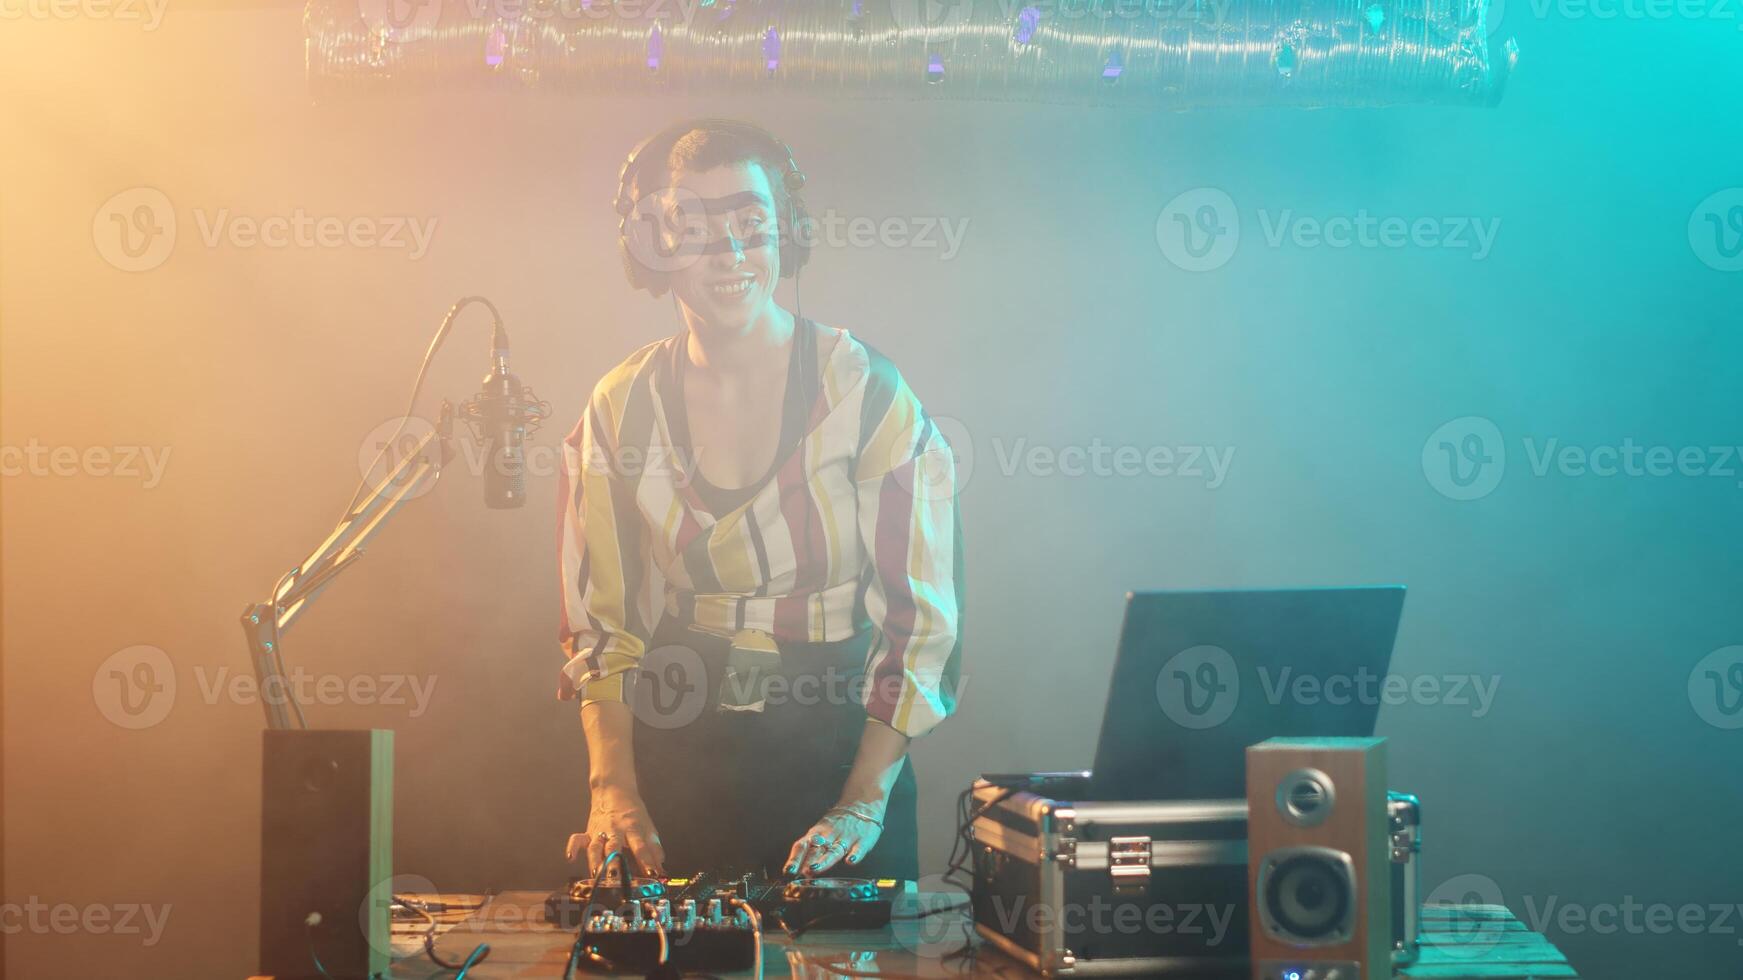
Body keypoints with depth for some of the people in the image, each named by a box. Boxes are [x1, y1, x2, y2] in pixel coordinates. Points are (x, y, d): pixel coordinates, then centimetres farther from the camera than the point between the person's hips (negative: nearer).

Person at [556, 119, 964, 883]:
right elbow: (600, 624, 3)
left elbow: (921, 618, -9)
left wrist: (864, 804, -16)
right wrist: (613, 788, -10)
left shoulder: (866, 394, -9)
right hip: (677, 756, 2)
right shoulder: (619, 412, 0)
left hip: (840, 748, -2)